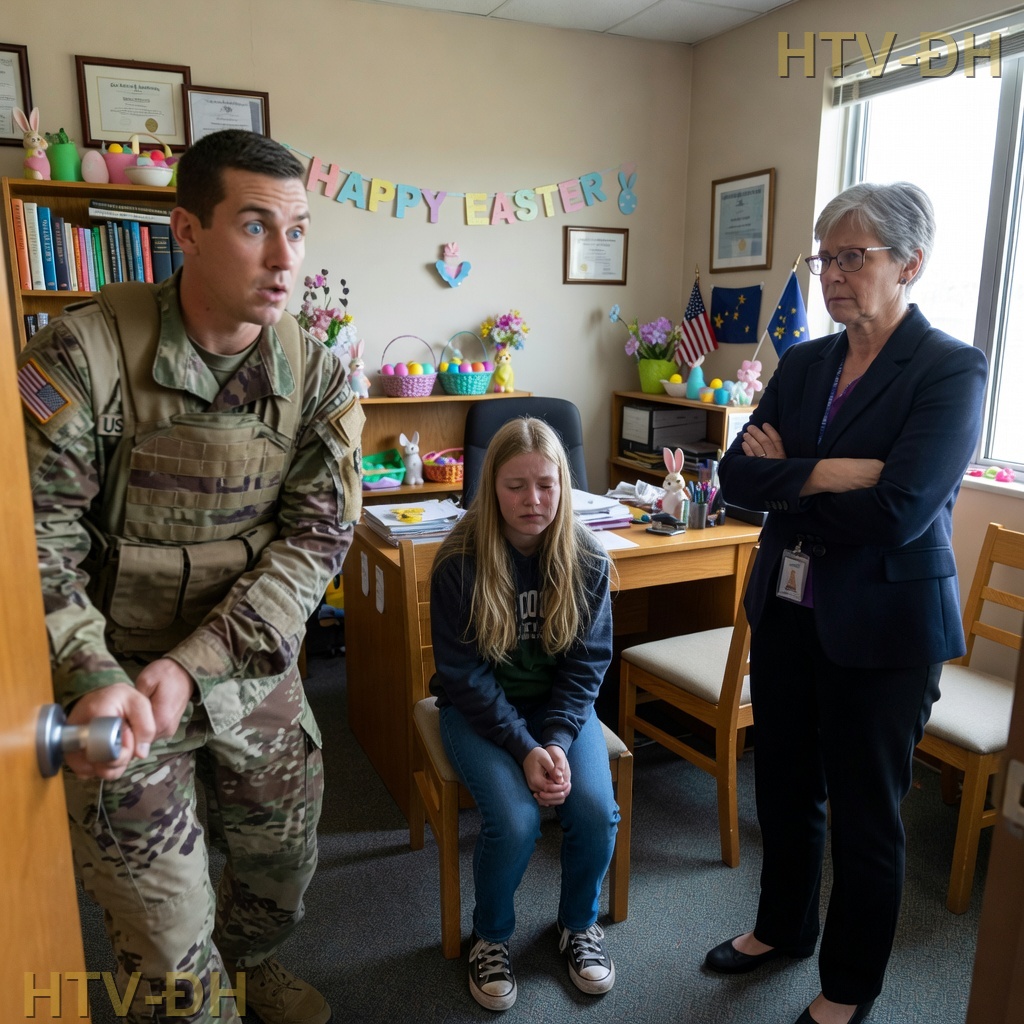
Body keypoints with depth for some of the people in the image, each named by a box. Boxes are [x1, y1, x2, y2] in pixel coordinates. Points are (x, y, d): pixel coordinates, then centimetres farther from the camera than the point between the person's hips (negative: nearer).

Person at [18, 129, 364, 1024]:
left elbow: (315, 538, -10)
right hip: (120, 675, -3)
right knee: (167, 932, 8)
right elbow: (36, 538, -14)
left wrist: (193, 665, -19)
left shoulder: (318, 378, -7)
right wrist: (97, 677, -27)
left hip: (253, 669, 4)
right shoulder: (85, 354, -17)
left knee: (283, 864, 22)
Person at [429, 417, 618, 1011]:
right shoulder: (460, 562, -18)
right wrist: (524, 747, -22)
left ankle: (580, 924, 16)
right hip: (480, 708, -2)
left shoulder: (587, 558, -10)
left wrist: (557, 740, -19)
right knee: (515, 820, -23)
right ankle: (492, 936, 10)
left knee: (597, 810, -18)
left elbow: (587, 663, -5)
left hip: (559, 702, 3)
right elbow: (463, 673, -15)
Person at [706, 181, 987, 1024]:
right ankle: (783, 928, 46)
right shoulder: (804, 363, 6)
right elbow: (738, 474, -5)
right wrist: (834, 472, -20)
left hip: (883, 627, -5)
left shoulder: (951, 370, -12)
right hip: (788, 607, 6)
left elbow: (899, 511, -24)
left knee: (864, 811, 12)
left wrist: (786, 480, -12)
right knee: (784, 782, 20)